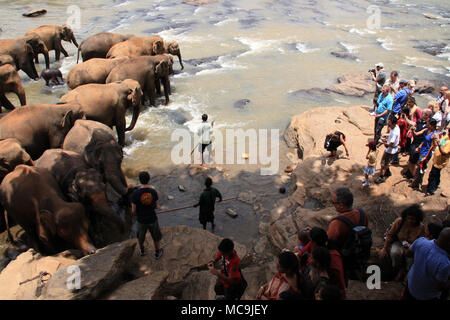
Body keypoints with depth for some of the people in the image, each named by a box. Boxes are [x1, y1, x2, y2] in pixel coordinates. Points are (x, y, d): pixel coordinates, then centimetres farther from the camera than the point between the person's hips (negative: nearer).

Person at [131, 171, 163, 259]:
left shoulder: (135, 193, -24)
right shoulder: (153, 192, -16)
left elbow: (133, 210, -17)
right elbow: (156, 206, -2)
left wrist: (134, 212, 6)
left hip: (141, 220, 0)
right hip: (152, 220, 1)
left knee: (140, 235, 30)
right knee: (156, 236, 26)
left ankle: (142, 250, 52)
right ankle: (157, 253, 43)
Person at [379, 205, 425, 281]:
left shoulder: (421, 227, -13)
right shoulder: (399, 221, -14)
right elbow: (390, 235, -6)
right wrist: (384, 249, -10)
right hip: (398, 243, 0)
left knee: (412, 258, -34)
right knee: (395, 253, -35)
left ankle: (403, 270, -3)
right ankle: (399, 269, -4)